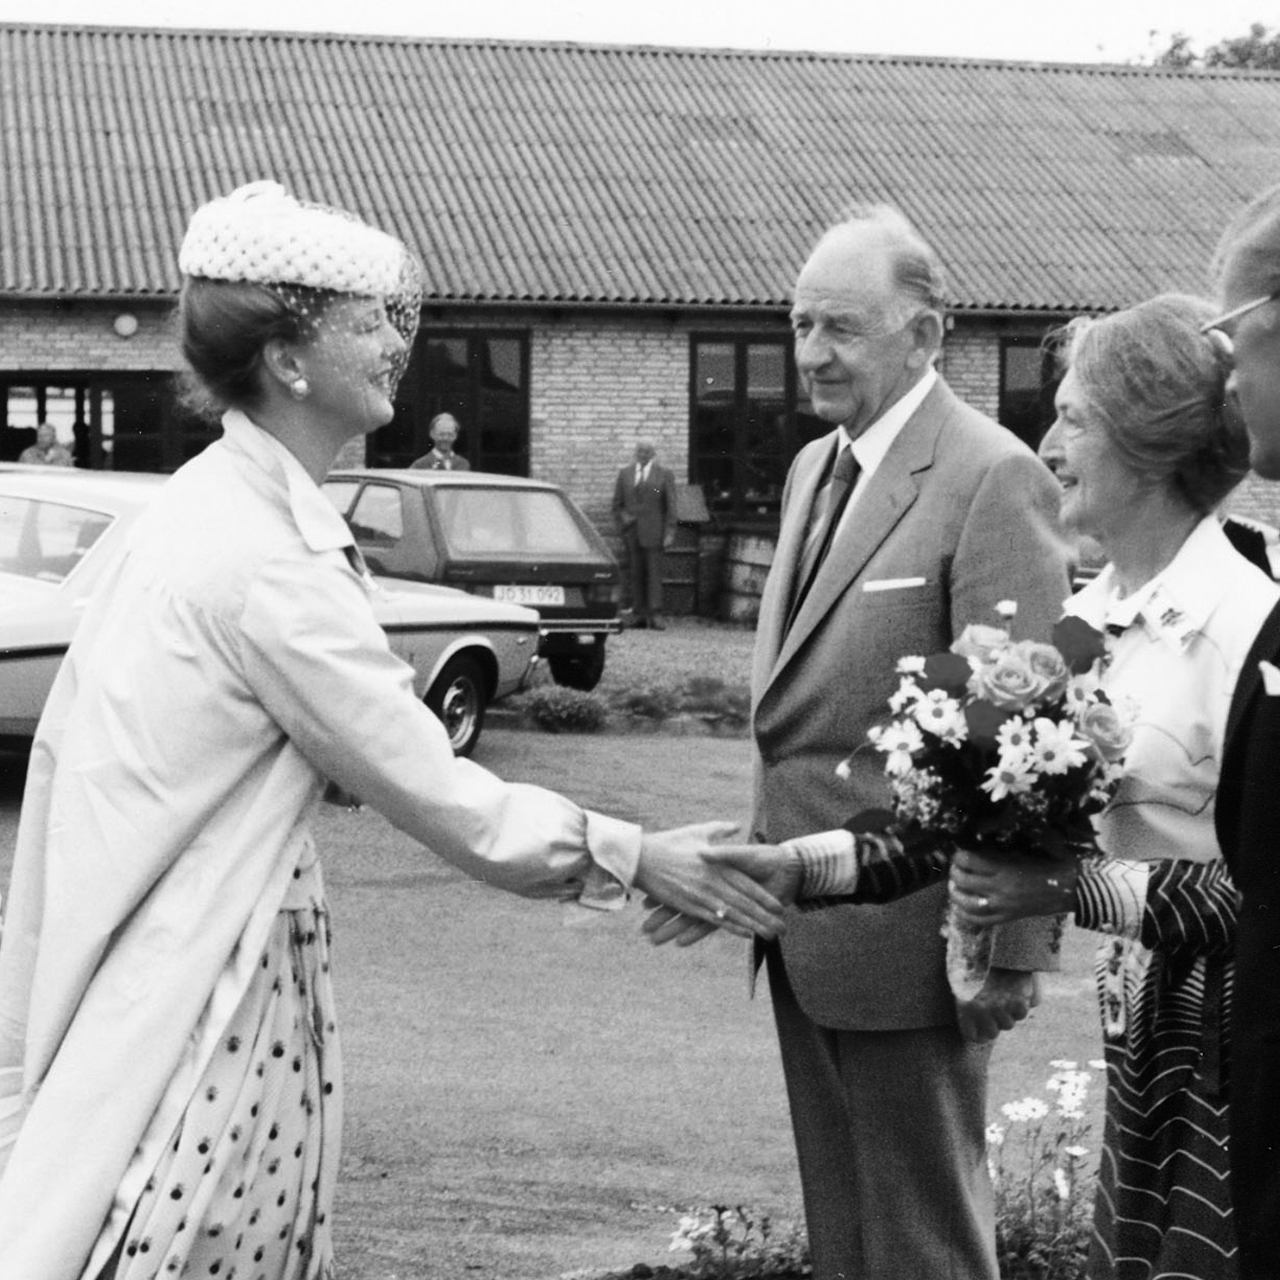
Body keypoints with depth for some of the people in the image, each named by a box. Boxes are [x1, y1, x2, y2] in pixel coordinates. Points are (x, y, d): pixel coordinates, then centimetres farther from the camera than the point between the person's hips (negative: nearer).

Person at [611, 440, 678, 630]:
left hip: (653, 532, -3)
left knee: (654, 573, -7)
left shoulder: (664, 475, 4)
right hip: (631, 532, 3)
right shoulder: (625, 473, 11)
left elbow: (670, 506, 2)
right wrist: (621, 524, 3)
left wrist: (670, 532, -5)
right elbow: (617, 503, 15)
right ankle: (638, 614, 4)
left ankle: (655, 615, -10)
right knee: (634, 573, 1)